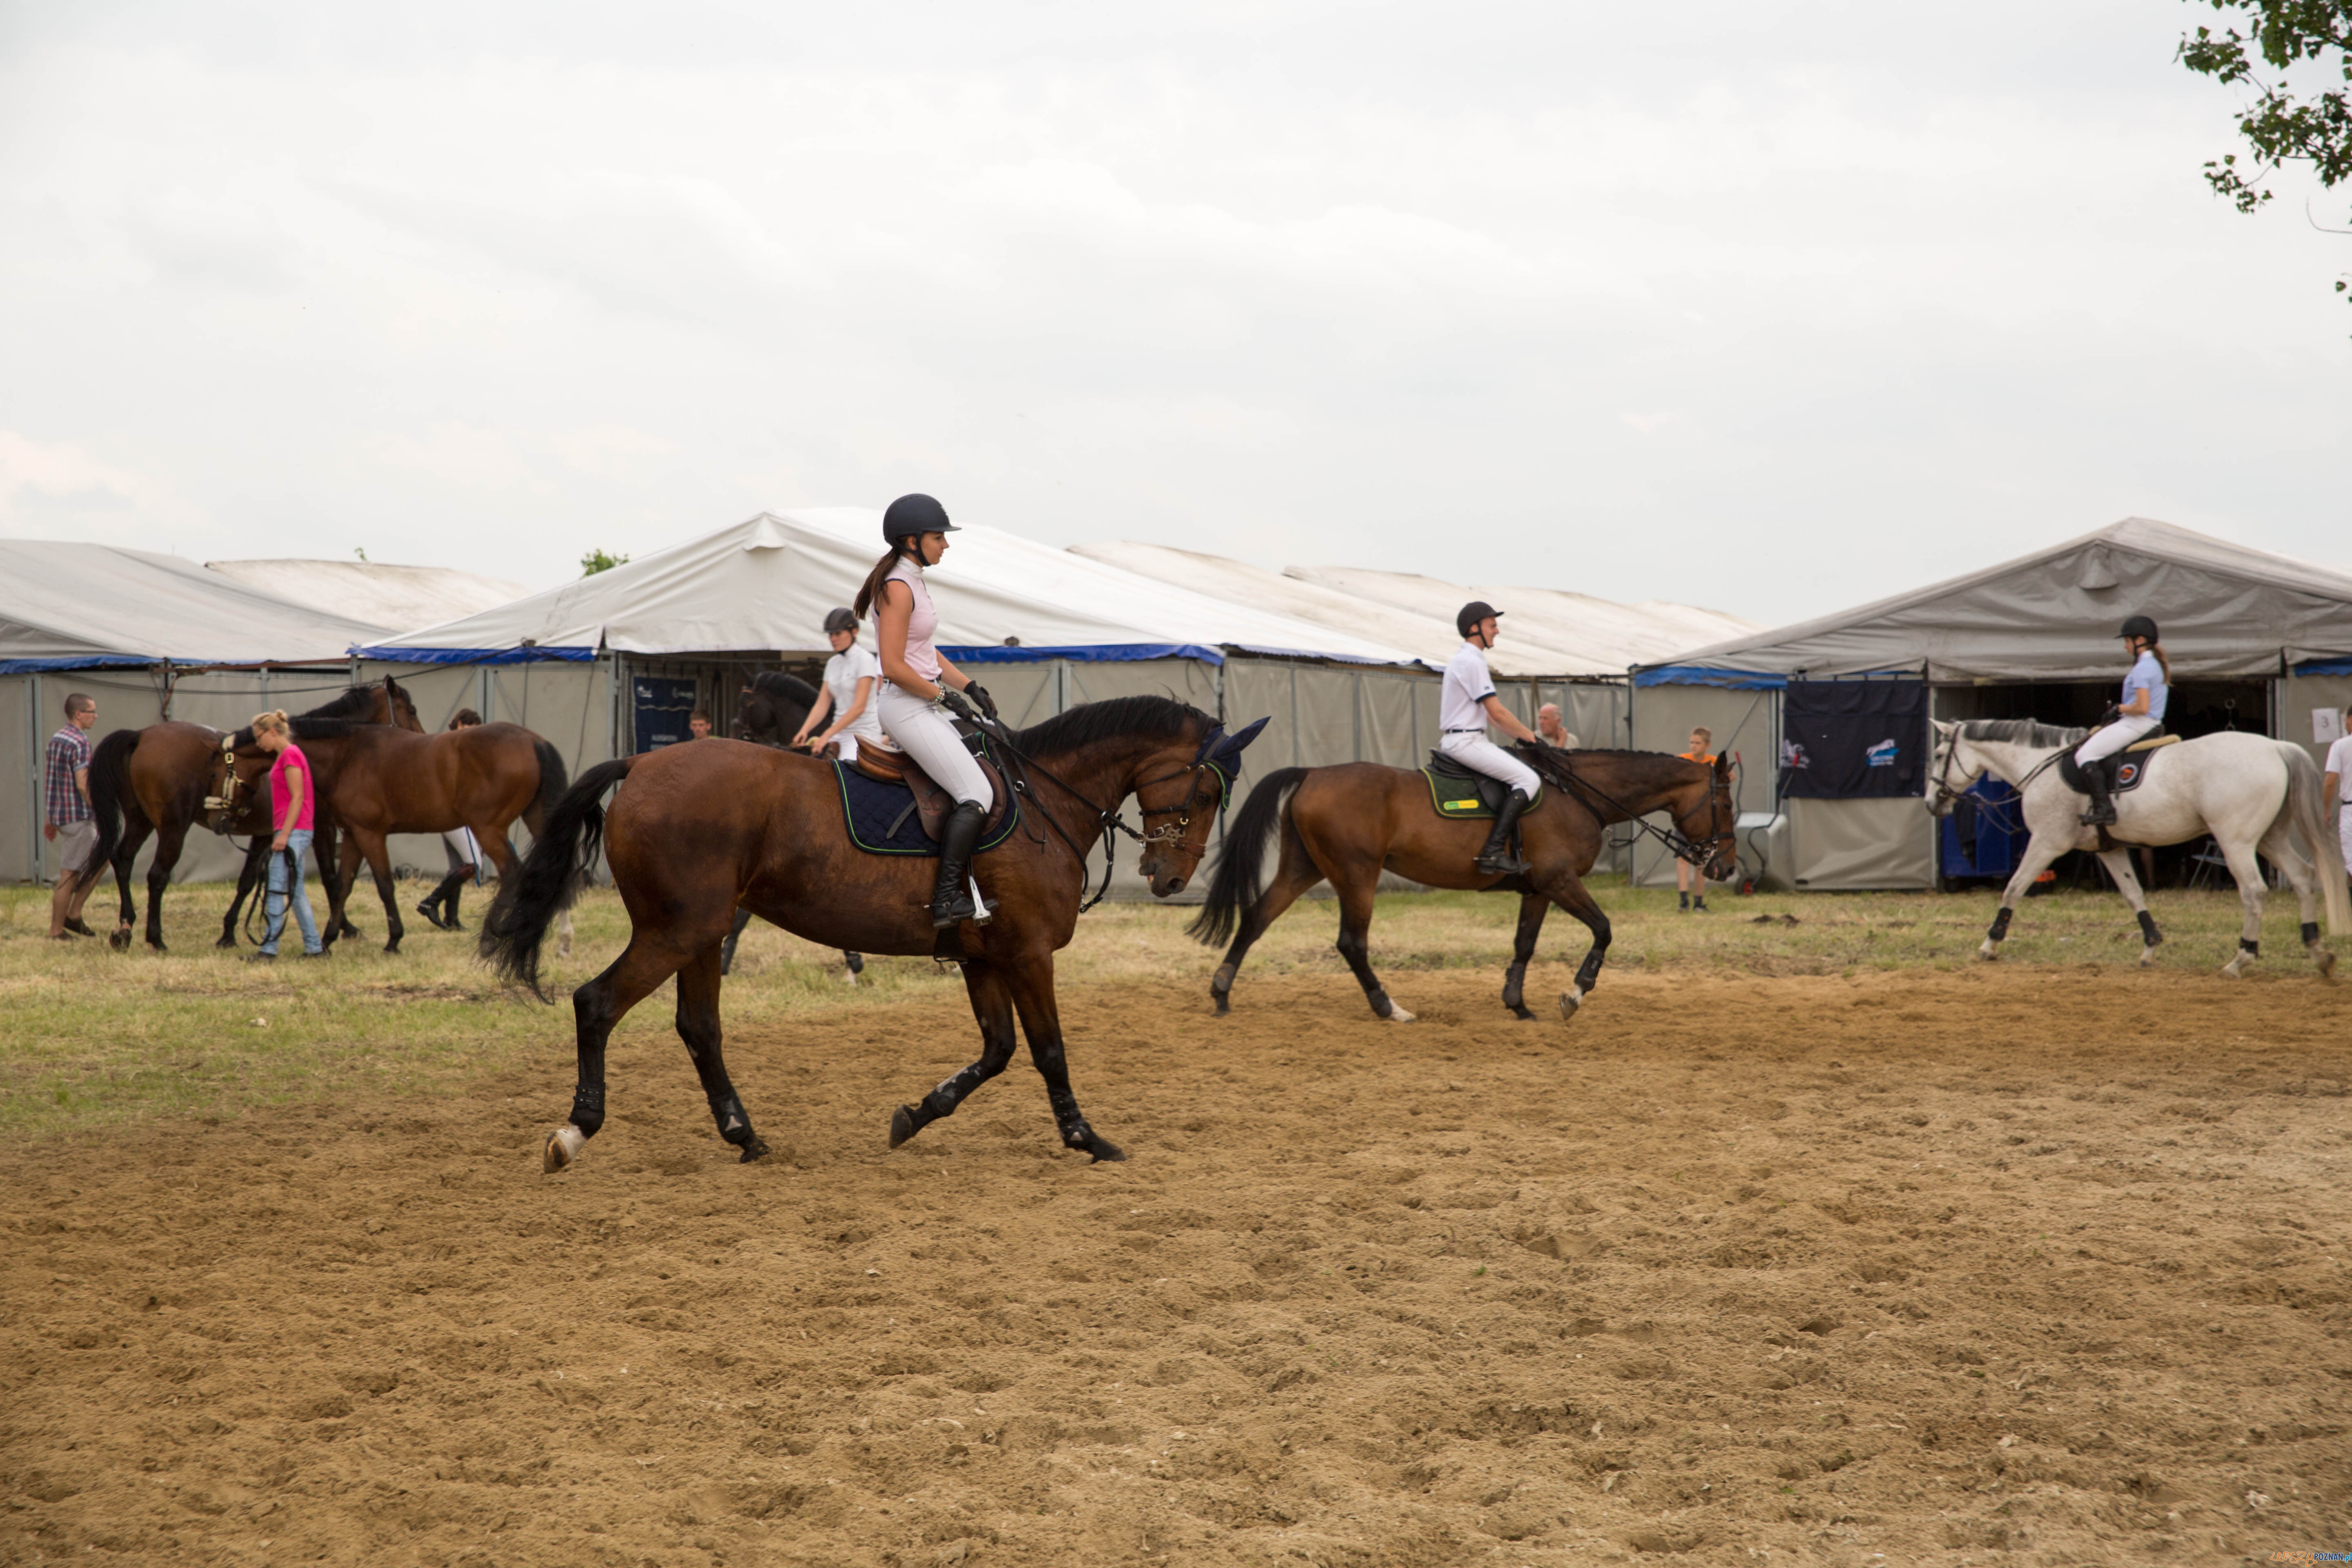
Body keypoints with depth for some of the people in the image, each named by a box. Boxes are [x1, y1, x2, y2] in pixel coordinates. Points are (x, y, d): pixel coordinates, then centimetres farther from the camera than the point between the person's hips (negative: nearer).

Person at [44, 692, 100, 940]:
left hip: (58, 814, 9)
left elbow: (50, 781, 18)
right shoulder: (80, 743, -16)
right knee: (68, 876, -2)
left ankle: (73, 915, 15)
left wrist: (50, 819, 23)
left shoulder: (56, 739, 13)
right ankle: (56, 931, 3)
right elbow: (83, 784, -22)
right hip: (77, 817, -9)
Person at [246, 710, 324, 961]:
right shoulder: (286, 755, 18)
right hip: (296, 833, 10)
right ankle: (314, 948, 13)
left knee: (276, 891, -10)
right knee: (296, 892, 11)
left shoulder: (290, 755, -11)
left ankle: (270, 950, -11)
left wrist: (284, 834, -21)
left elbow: (298, 797, -17)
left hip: (294, 832, -10)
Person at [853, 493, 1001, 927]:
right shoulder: (897, 589, -17)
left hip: (923, 705, 10)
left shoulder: (912, 582, 14)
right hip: (907, 707, -10)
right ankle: (947, 899, -16)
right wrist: (944, 696, -13)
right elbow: (893, 667, -23)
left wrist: (969, 687, 11)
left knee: (988, 765, 15)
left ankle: (965, 883, 17)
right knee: (977, 795, -14)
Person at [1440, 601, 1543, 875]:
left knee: (1523, 776, 21)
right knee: (1528, 780, -16)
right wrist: (1529, 736, -3)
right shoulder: (1472, 662, -14)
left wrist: (1520, 734, 16)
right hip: (1467, 741, -11)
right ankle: (1494, 851, -24)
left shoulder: (1462, 659, 19)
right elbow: (1497, 712, -15)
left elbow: (1490, 713, 22)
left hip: (1457, 741, 11)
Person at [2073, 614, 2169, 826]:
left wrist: (2121, 708, -8)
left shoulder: (2142, 668, -17)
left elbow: (2142, 707, -25)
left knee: (2085, 755, -13)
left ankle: (2104, 809, -25)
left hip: (2136, 724, -11)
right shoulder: (2160, 664, 15)